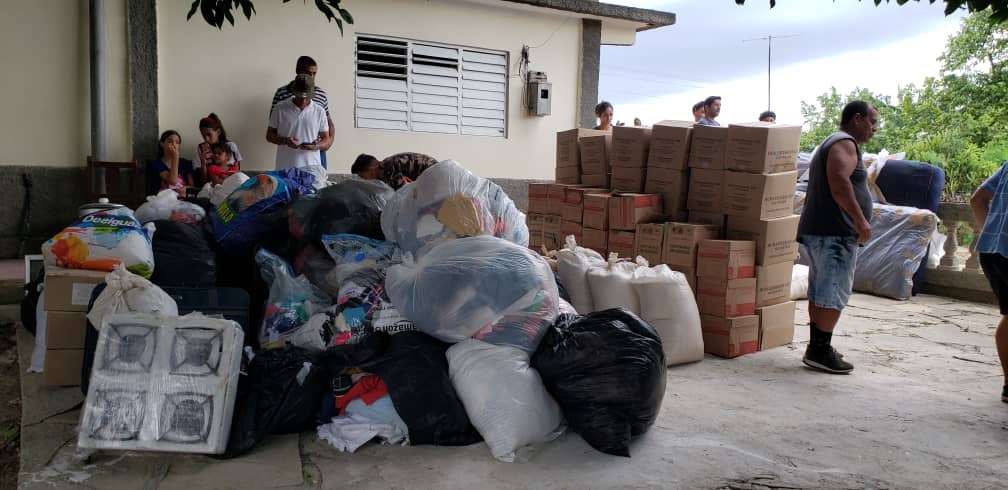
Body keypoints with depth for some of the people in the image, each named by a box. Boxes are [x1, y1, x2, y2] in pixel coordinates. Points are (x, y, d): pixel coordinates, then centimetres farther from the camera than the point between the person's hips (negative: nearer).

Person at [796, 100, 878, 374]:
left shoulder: (832, 143, 25)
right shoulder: (845, 143, -8)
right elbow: (839, 183, -23)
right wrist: (861, 220, -22)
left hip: (817, 230, 11)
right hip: (835, 233, -11)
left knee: (819, 292, 12)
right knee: (834, 294, -8)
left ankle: (817, 348, 18)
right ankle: (820, 351, -5)